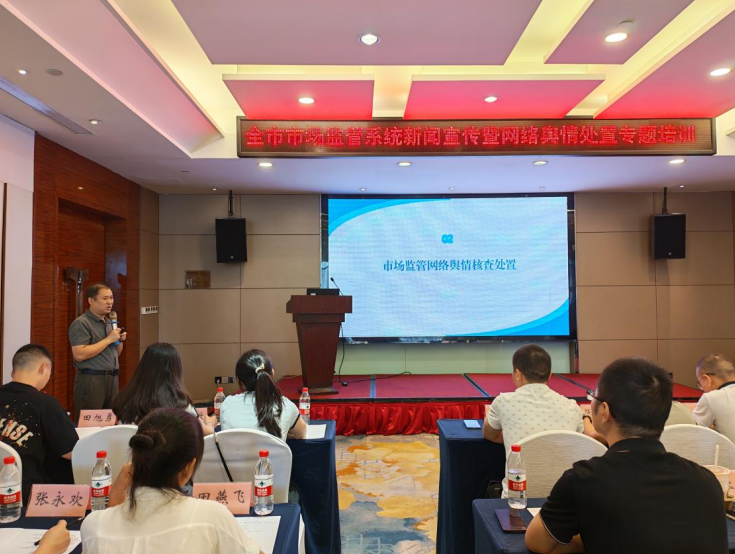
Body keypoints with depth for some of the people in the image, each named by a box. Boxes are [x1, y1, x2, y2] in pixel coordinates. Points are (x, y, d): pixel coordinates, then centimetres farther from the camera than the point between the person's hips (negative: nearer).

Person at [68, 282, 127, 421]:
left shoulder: (109, 323, 16)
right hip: (91, 380, -8)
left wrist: (119, 341, 3)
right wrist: (108, 339, -17)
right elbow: (79, 355, -21)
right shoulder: (81, 323, -9)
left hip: (112, 378, 8)